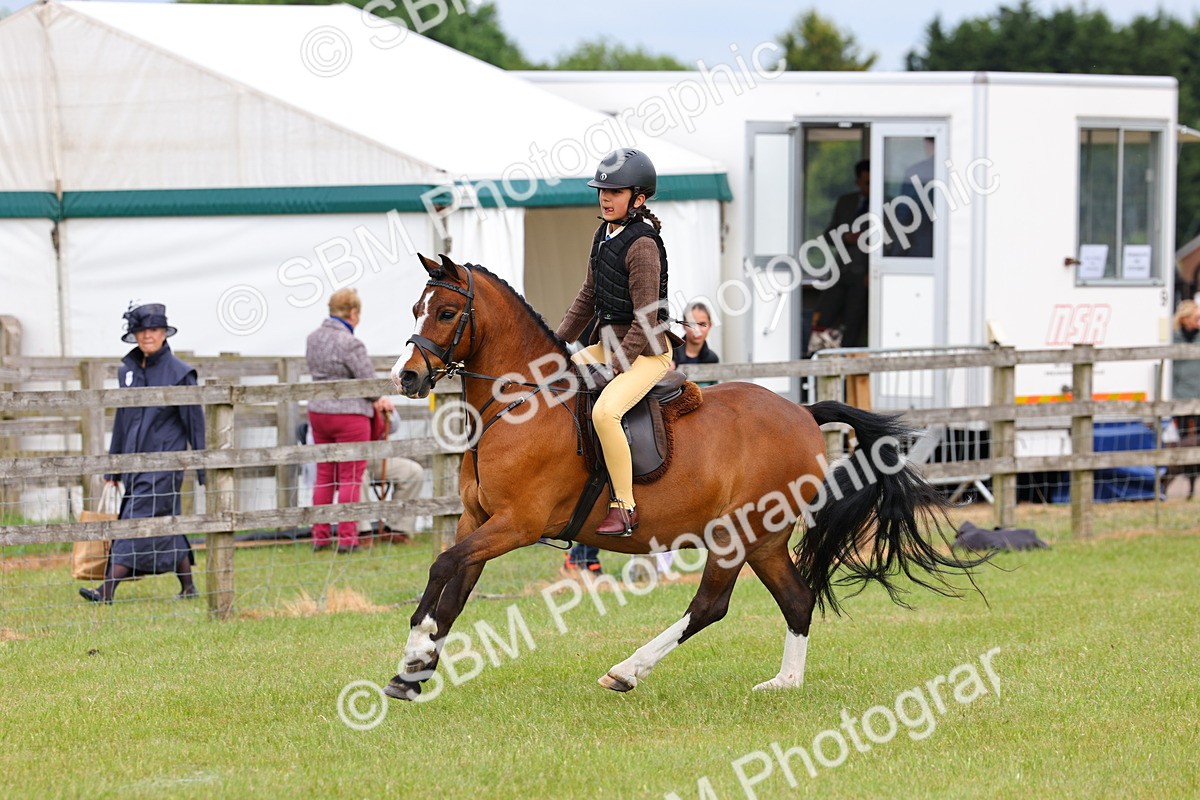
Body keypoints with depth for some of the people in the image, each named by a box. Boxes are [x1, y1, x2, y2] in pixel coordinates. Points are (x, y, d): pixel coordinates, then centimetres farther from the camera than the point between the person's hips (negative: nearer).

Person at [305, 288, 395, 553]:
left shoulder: (314, 339, 6)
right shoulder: (351, 344, -19)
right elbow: (369, 383, -14)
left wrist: (373, 400, 13)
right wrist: (378, 400, 11)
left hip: (318, 412, 7)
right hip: (349, 415, -7)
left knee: (324, 475, 14)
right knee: (351, 477, 1)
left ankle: (320, 536, 16)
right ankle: (346, 538, 2)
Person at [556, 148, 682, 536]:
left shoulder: (642, 245, -19)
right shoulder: (604, 234, 9)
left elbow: (645, 320, -20)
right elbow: (588, 296, 19)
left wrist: (613, 367, -21)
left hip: (647, 350, -10)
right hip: (609, 343, 10)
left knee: (604, 411, -32)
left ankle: (625, 507, -23)